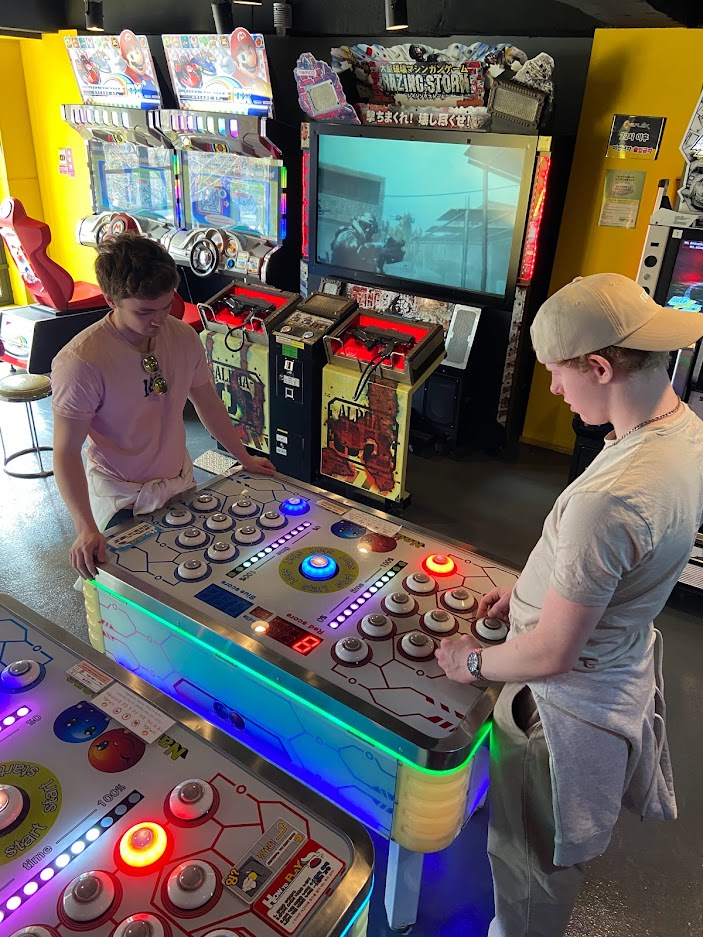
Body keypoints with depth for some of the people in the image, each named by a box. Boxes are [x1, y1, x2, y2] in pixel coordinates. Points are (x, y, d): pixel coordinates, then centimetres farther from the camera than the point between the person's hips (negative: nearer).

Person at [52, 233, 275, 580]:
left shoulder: (183, 337, -8)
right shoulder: (80, 363, -26)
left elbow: (207, 402, 6)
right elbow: (66, 452, -22)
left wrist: (245, 459, 11)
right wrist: (86, 528, -29)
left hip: (181, 483, 6)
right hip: (121, 500, -5)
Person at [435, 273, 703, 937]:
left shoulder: (608, 500, -39)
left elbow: (551, 655, -29)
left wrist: (474, 663, -10)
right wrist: (532, 590, 8)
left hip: (569, 702, -10)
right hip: (624, 664, 10)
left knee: (532, 863, 20)